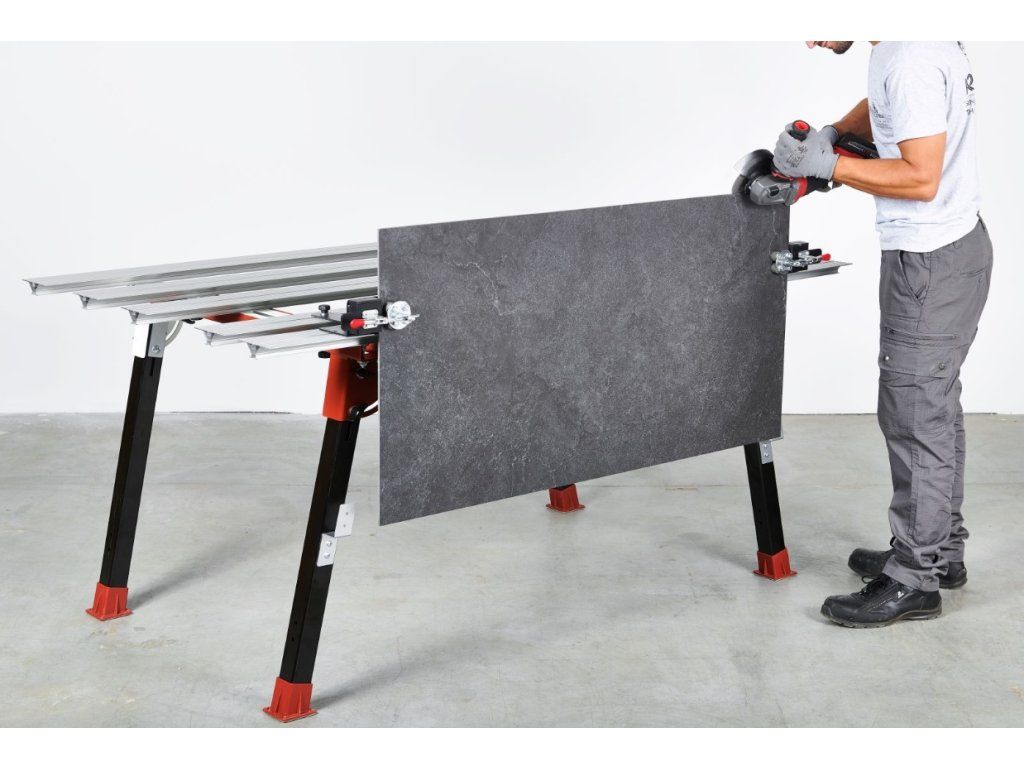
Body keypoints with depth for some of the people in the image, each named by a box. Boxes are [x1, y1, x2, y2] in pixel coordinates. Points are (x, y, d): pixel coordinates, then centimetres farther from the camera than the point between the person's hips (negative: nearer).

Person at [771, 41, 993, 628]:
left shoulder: (908, 61, -24)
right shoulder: (907, 47, 8)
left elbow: (922, 179, -25)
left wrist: (829, 165, -20)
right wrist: (835, 132, 13)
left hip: (930, 267, -10)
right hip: (959, 248, 10)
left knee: (914, 418, -2)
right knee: (937, 410, 18)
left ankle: (914, 581, 7)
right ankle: (942, 551, 31)